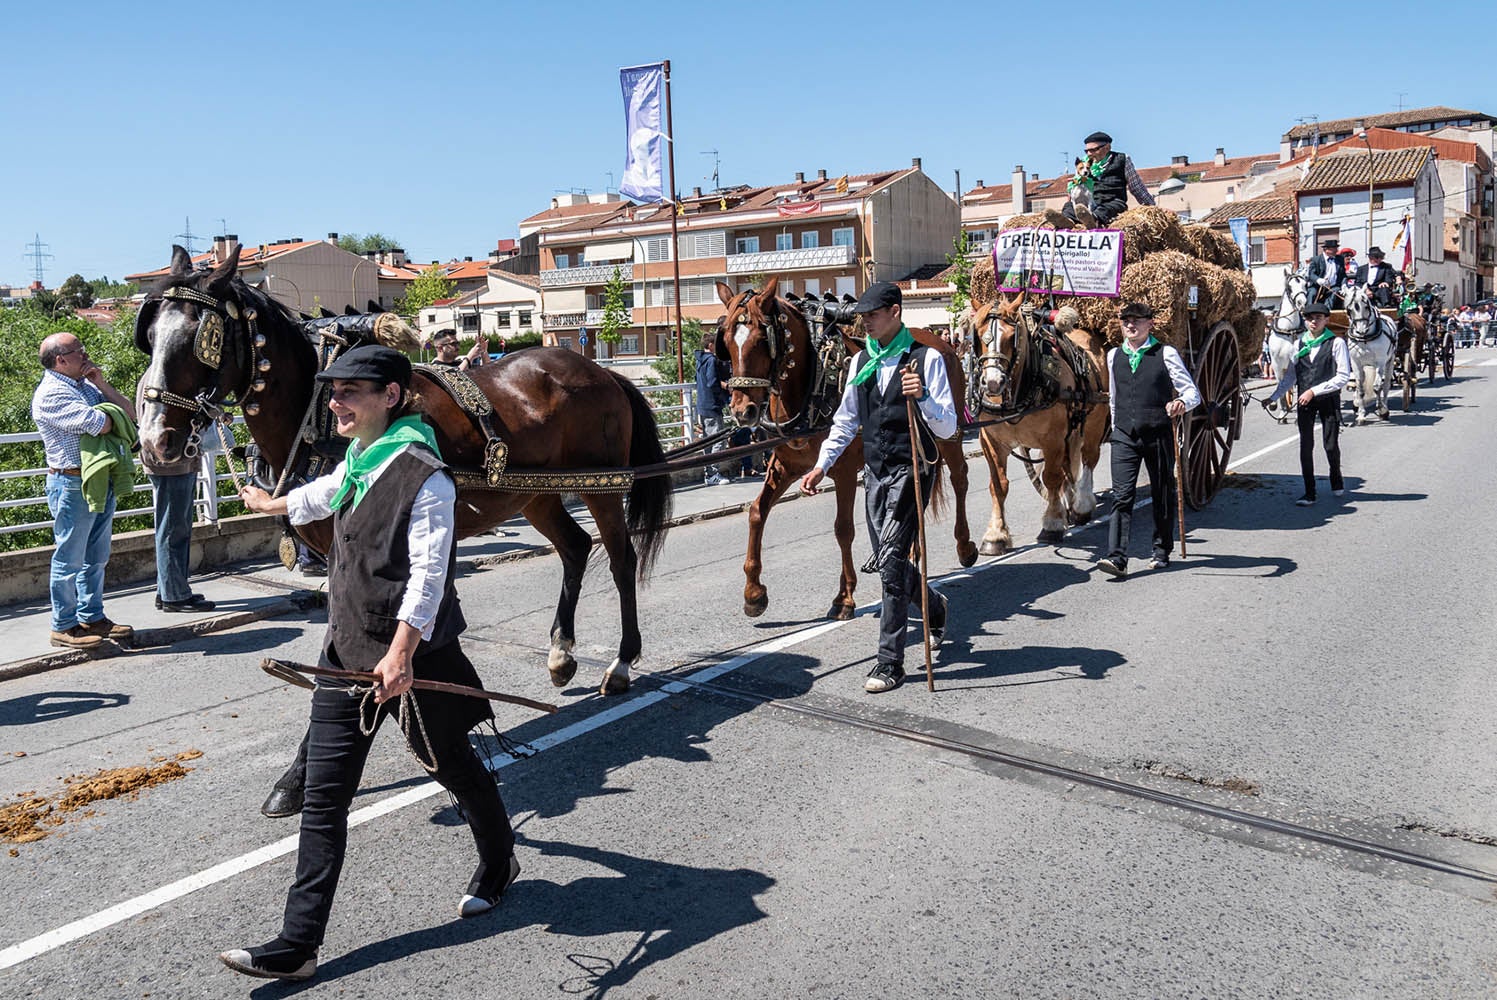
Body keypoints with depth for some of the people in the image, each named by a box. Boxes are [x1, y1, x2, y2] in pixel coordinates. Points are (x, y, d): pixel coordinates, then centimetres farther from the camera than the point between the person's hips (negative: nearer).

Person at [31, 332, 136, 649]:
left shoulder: (85, 385, 14)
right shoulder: (51, 394, -13)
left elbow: (127, 412, 10)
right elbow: (99, 425, -22)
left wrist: (102, 384, -2)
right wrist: (109, 416, 0)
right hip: (73, 485, -8)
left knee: (96, 557, 15)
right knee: (70, 558, 1)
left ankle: (92, 616, 25)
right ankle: (64, 626, 10)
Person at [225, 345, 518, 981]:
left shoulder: (424, 477, -16)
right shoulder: (356, 464, 9)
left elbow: (428, 573, -23)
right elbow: (320, 496, 33)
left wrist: (402, 652, -32)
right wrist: (272, 504, 52)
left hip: (410, 655, -7)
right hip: (347, 651, 7)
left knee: (452, 766, 14)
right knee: (323, 798, 4)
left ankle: (498, 864, 42)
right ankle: (298, 944, 10)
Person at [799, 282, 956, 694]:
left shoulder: (926, 358, -8)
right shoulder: (861, 361, 9)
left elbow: (948, 428, -11)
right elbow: (846, 421, 19)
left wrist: (922, 397, -28)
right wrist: (821, 465, 12)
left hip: (910, 470, -6)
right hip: (874, 471, 7)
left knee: (891, 558, -12)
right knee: (886, 560, 13)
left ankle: (889, 663, -5)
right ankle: (934, 607, 42)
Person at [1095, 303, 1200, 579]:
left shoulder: (1166, 354, -2)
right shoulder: (1114, 356, 10)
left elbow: (1193, 392, -5)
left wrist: (1182, 403, -26)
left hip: (1158, 435, -2)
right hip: (1124, 437, 2)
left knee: (1162, 496, 11)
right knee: (1121, 497, -10)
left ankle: (1162, 551, 27)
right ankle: (1117, 557, -15)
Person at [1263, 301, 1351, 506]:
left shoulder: (1336, 343, -5)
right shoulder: (1300, 343, 7)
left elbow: (1343, 376, -10)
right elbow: (1290, 374, 13)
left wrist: (1314, 391, -15)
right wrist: (1274, 396, 5)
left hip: (1328, 399, -3)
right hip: (1304, 401, 3)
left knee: (1331, 444, 3)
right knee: (1306, 445, 0)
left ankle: (1336, 481, 33)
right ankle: (1309, 493, 6)